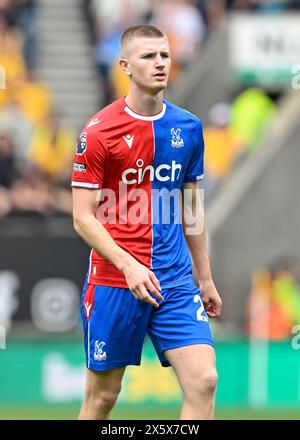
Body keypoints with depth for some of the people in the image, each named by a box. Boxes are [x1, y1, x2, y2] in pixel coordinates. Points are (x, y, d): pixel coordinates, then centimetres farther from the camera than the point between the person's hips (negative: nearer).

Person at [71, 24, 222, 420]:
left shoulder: (188, 127, 7)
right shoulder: (99, 131, -8)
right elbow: (83, 217, -9)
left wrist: (205, 277, 18)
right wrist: (129, 266, -21)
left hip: (175, 280, 4)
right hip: (113, 282, -4)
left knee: (203, 381, -11)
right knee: (102, 396, 4)